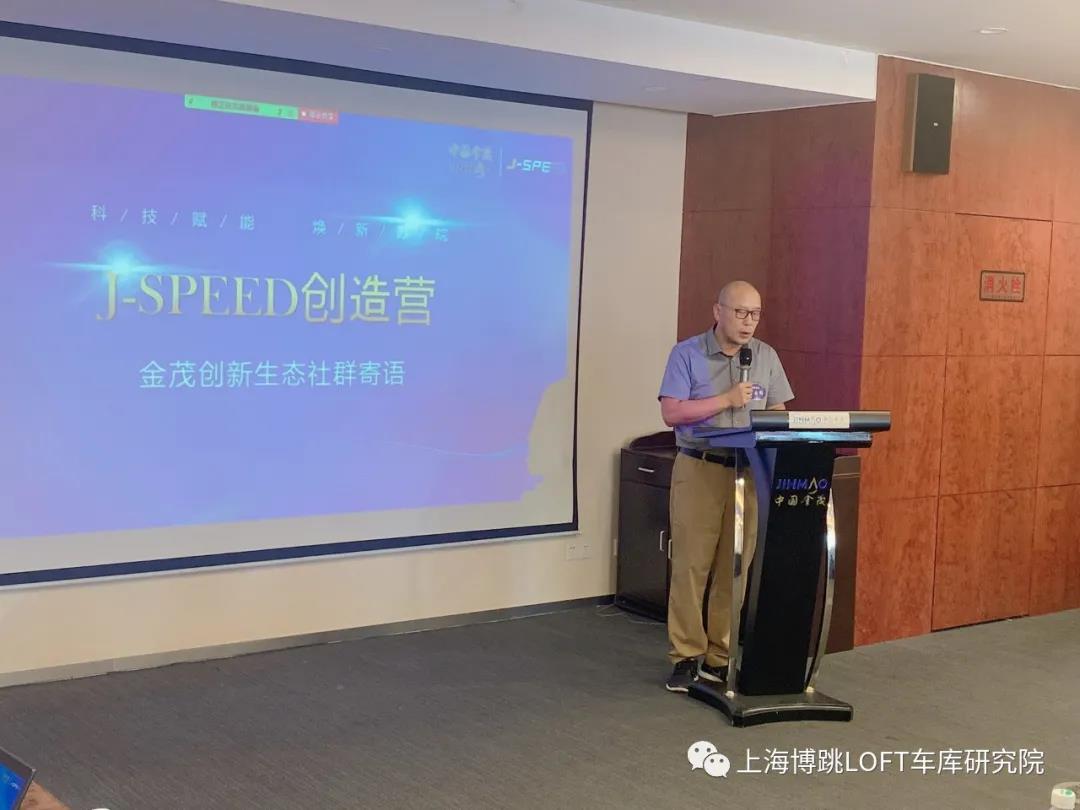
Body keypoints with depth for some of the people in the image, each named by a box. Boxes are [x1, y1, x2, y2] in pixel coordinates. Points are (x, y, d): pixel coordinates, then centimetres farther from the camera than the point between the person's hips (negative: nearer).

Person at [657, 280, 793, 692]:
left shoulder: (767, 357, 11)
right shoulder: (687, 354, -1)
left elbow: (778, 413, 12)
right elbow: (671, 413, -9)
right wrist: (727, 400, -13)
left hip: (751, 472, 3)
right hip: (699, 470, -3)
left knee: (736, 569, 3)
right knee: (691, 565, -3)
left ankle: (720, 657, 11)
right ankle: (686, 656, 5)